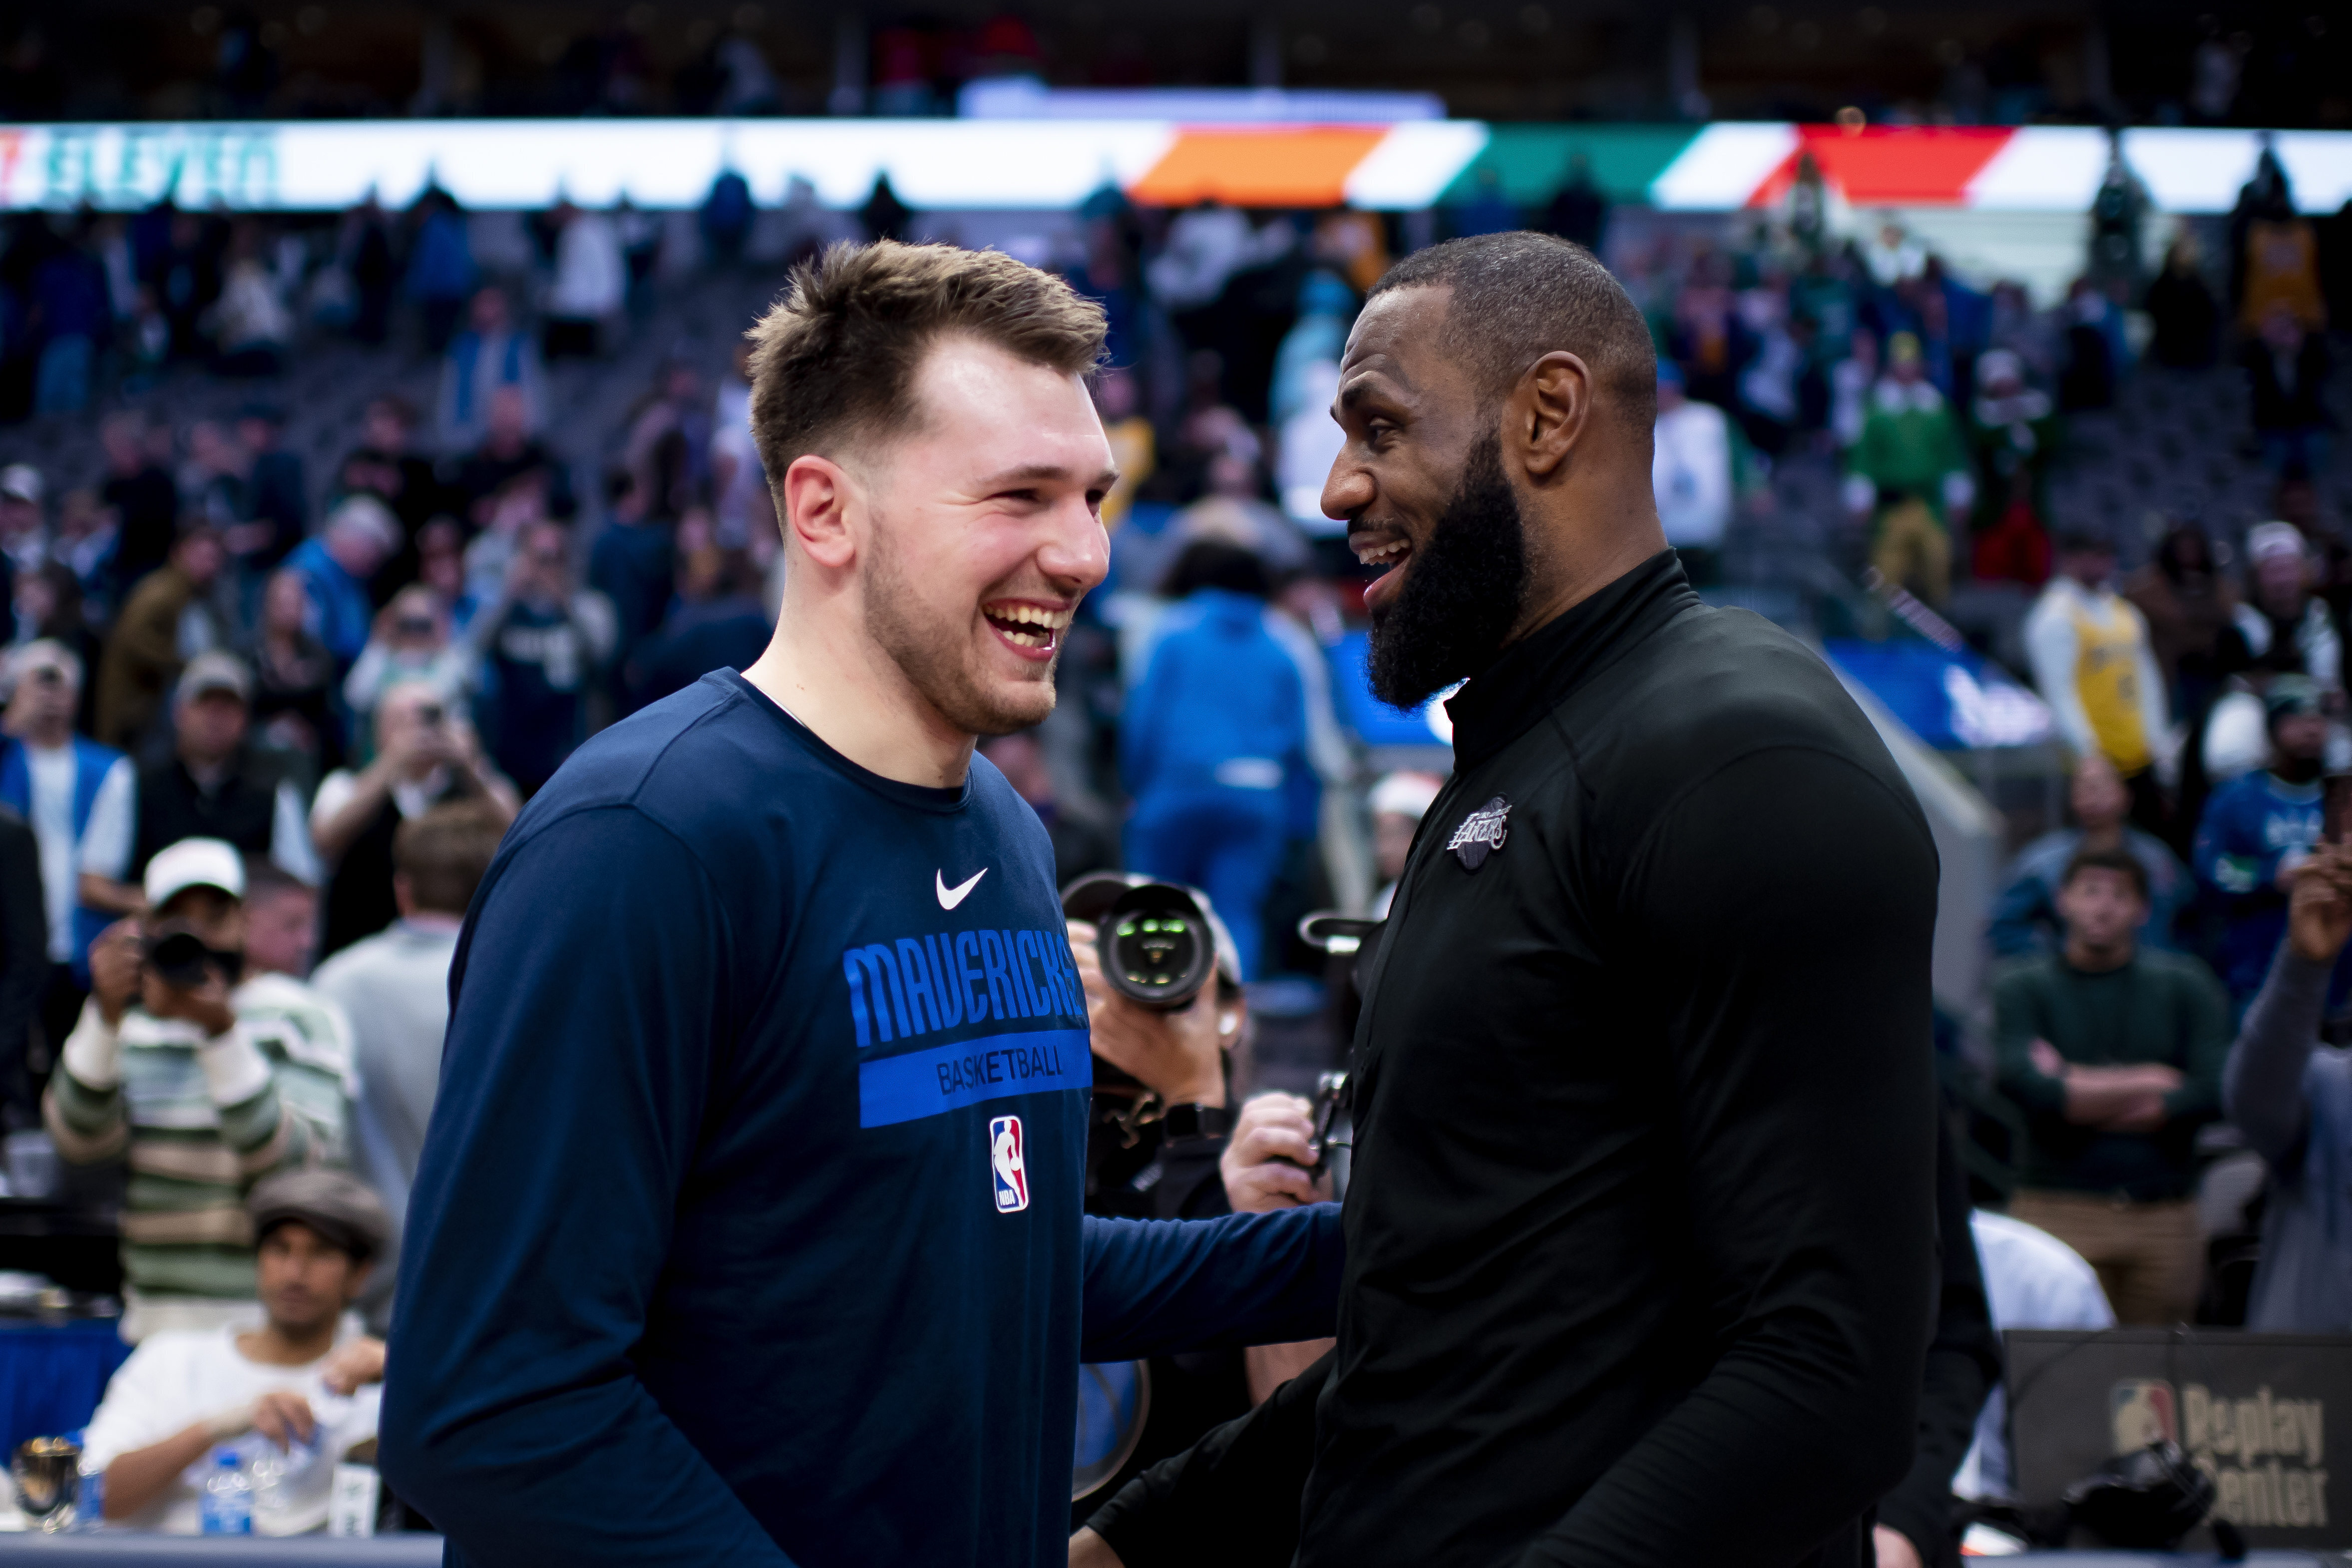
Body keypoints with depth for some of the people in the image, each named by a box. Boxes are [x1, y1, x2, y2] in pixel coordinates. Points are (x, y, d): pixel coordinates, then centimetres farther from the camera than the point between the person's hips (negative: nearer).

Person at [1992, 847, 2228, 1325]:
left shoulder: (2185, 984, 10)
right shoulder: (2022, 988, 6)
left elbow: (2216, 1091, -3)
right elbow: (2027, 1087, -11)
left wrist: (2081, 1094, -3)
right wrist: (2151, 1082, -2)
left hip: (2165, 1214, 2)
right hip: (2059, 1210, -2)